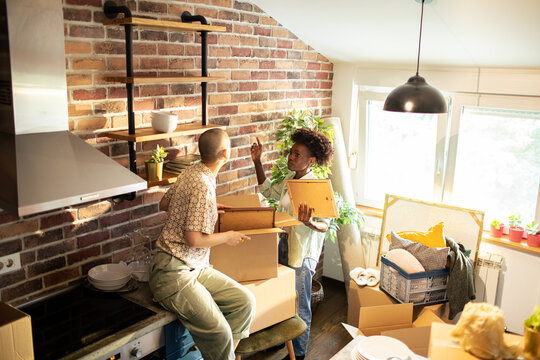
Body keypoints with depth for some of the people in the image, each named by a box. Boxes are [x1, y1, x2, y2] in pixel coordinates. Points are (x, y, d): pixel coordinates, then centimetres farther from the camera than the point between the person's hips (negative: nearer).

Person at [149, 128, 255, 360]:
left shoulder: (192, 172, 9)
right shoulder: (203, 184, -20)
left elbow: (163, 204, 22)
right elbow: (194, 239, -21)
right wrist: (227, 237, -4)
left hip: (195, 268, 10)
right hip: (173, 273, -10)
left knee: (245, 301, -1)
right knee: (219, 334, -21)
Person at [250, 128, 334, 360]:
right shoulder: (290, 179, 4)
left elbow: (325, 225, -22)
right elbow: (268, 191, 20)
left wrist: (309, 223, -44)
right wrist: (257, 162, 13)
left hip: (303, 252, -8)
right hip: (285, 243, 8)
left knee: (300, 306, 6)